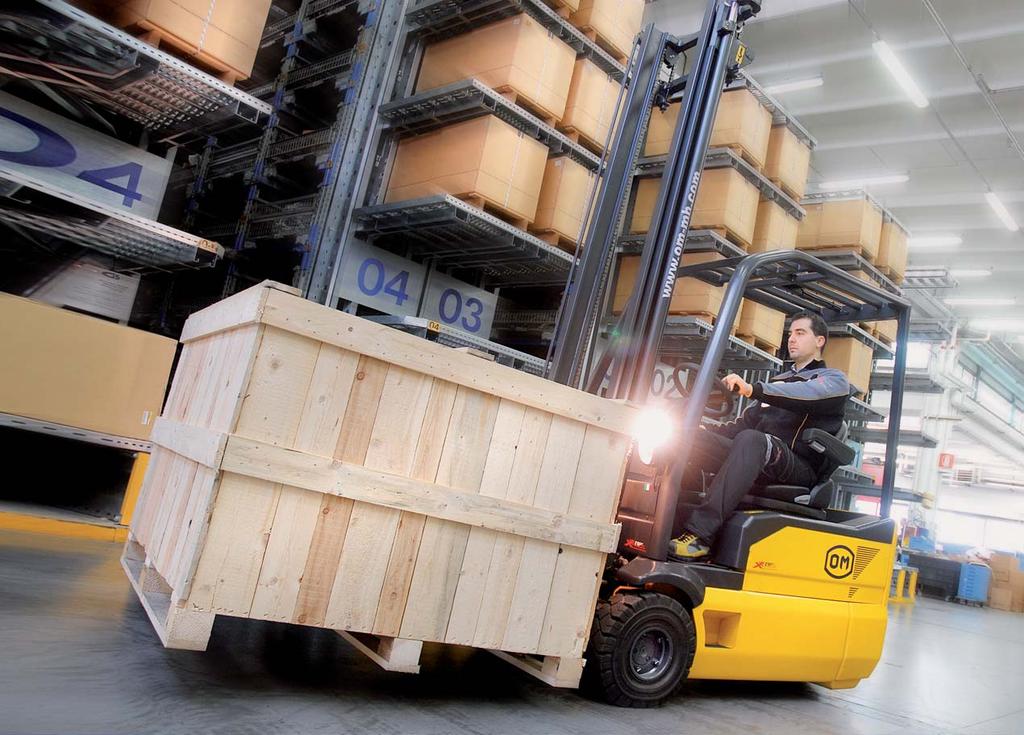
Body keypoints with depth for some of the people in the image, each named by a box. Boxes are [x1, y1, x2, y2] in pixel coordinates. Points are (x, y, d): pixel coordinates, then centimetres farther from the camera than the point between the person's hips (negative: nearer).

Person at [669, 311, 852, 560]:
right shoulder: (779, 380, 31)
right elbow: (747, 421, 30)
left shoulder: (834, 379, 9)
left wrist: (753, 389, -32)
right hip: (759, 461, 7)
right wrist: (709, 432, 10)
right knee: (694, 436, -14)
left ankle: (700, 533, -46)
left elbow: (808, 393, -16)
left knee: (751, 439, -37)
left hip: (799, 468, -6)